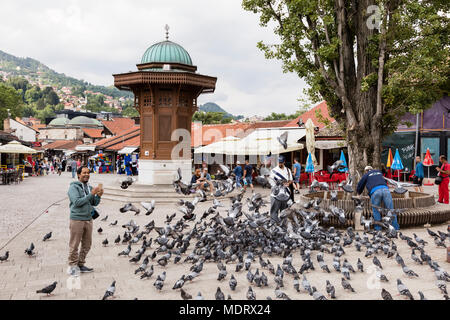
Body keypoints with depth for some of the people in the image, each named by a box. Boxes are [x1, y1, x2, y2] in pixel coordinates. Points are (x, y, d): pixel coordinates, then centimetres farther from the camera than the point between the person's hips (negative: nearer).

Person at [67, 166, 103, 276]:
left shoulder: (89, 187, 11)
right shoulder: (74, 187, -9)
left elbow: (94, 203, 13)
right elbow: (77, 202, -20)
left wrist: (98, 196, -7)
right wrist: (91, 194, -22)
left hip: (88, 219, 7)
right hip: (77, 219, -7)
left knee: (87, 244, 13)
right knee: (74, 245, 1)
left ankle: (81, 264, 25)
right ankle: (72, 266, 13)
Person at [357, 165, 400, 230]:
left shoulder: (366, 175, 24)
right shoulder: (379, 172, 36)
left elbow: (360, 186, 27)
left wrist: (359, 193, 45)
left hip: (375, 191, -3)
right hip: (385, 189, 3)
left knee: (376, 210, 8)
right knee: (390, 209, 4)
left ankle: (378, 228, 5)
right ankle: (395, 227, 3)